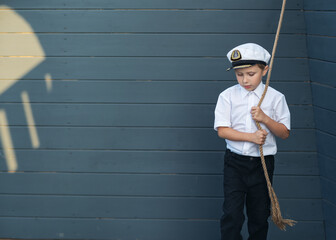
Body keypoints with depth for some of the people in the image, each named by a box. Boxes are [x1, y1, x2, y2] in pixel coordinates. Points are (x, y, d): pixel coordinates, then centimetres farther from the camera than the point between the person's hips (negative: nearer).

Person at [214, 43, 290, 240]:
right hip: (235, 162, -1)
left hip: (263, 163, 1)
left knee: (260, 215, 11)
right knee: (232, 214, -6)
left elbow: (284, 133, 0)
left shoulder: (275, 97, -2)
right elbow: (222, 130, -8)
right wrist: (251, 137, -19)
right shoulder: (228, 96, -3)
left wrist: (265, 119, -17)